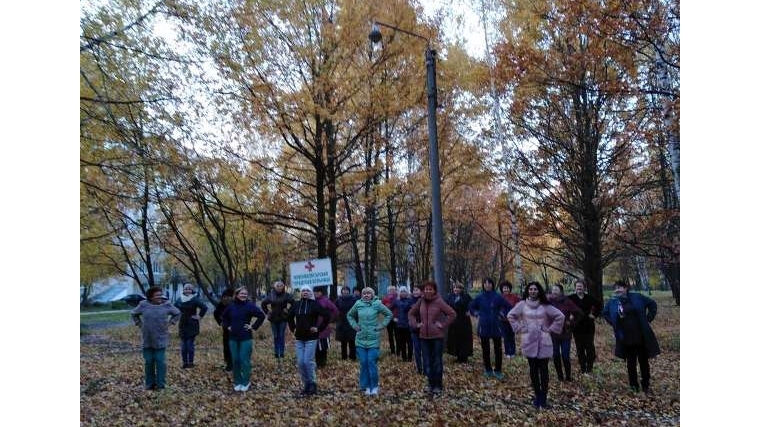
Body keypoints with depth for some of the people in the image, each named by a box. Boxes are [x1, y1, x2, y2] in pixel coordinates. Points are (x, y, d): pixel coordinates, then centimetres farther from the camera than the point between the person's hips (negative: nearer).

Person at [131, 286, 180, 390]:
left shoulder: (166, 305, -3)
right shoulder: (143, 305, -2)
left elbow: (177, 313, 11)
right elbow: (133, 314, 16)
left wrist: (170, 323, 3)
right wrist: (140, 324, 7)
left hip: (161, 339, -1)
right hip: (147, 339, 1)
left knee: (160, 361, -3)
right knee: (149, 362, 7)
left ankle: (160, 384, 5)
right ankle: (149, 384, 19)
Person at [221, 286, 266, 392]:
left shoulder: (250, 305, -9)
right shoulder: (231, 306, 4)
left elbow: (262, 315, -13)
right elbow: (224, 316, 22)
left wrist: (254, 326, -11)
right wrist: (227, 326, 10)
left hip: (246, 338, -4)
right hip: (233, 338, 4)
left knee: (244, 360, -2)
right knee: (235, 360, 8)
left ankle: (246, 382, 11)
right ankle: (237, 382, 21)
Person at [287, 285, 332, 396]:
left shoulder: (314, 304, -7)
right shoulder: (297, 304, 7)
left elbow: (327, 315, -11)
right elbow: (290, 316, 25)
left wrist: (319, 328, -10)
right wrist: (293, 328, 14)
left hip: (311, 338, -5)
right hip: (299, 338, 5)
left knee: (308, 361, -9)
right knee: (300, 363, 3)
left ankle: (312, 384, 9)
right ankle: (306, 385, 18)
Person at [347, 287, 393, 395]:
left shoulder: (377, 304, -6)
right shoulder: (358, 304, 2)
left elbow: (389, 314, 3)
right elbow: (349, 315, 18)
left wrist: (381, 326, -2)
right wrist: (355, 326, 6)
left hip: (373, 339, -3)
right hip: (361, 338, 3)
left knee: (372, 362, -6)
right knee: (363, 363, 4)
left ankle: (374, 386, 7)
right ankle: (366, 386, 17)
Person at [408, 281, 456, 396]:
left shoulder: (439, 301, -10)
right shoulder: (420, 301, 2)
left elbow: (452, 314, -9)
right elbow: (411, 313, 17)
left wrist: (443, 324, -11)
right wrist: (415, 324, 4)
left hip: (437, 336, -4)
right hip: (424, 336, 4)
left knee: (437, 361, 4)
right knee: (427, 361, 10)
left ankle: (438, 385, 16)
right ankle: (431, 383, 25)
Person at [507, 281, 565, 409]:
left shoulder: (545, 306, -1)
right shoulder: (522, 304, 0)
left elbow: (560, 316, 2)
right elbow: (510, 315, 8)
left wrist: (550, 329, -1)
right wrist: (520, 328, 1)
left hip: (543, 341, 0)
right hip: (529, 341, 1)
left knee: (543, 370, 1)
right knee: (533, 369, 7)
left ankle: (543, 397, 8)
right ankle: (537, 395, 18)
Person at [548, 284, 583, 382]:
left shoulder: (567, 301, -8)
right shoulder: (549, 301, -4)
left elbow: (579, 313, -3)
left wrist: (571, 322, -3)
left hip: (565, 333, -2)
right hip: (553, 334, 2)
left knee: (565, 356, -1)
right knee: (556, 356, 8)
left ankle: (568, 376, 17)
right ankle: (560, 376, 23)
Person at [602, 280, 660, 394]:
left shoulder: (636, 297, -6)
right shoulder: (612, 302, -2)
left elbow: (652, 304, 6)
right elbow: (604, 313, 16)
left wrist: (648, 318, 0)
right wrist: (613, 323, 4)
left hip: (642, 337, -1)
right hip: (626, 340, 1)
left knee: (644, 362, 11)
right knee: (631, 363, 11)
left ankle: (646, 384, 26)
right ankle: (634, 385, 24)